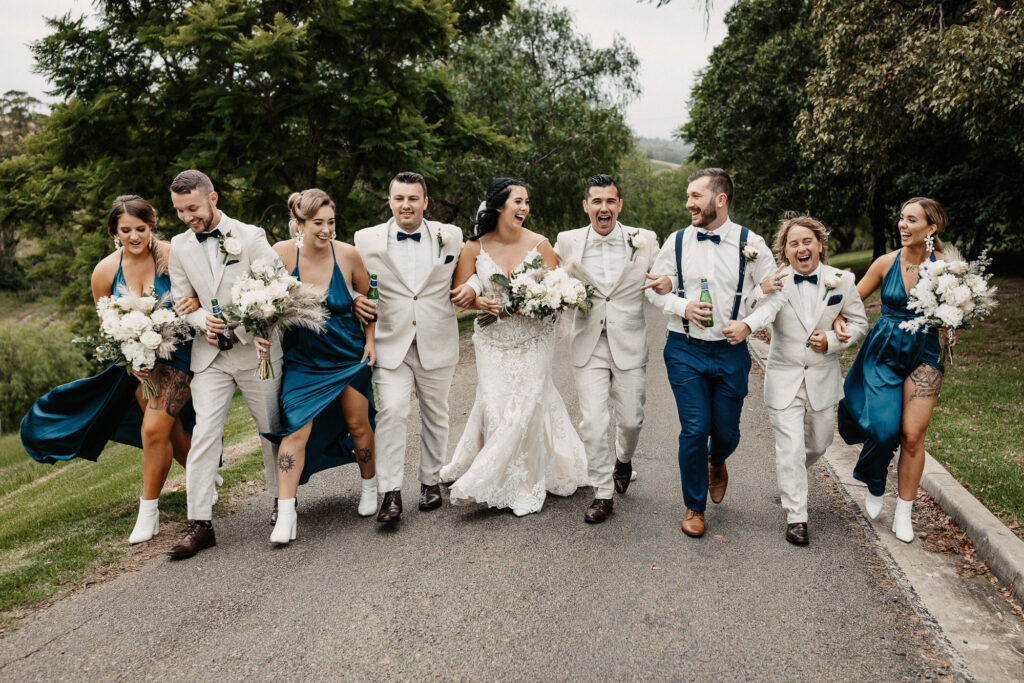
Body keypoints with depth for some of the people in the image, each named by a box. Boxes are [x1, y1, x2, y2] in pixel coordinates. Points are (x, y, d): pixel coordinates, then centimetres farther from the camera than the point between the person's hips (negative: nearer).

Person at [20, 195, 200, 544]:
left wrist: (196, 303, -28)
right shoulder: (105, 271, -5)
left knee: (154, 428, -13)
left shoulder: (171, 256, -15)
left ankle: (149, 512, 3)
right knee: (171, 428, 12)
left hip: (177, 353, -4)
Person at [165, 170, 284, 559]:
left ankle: (282, 501, 27)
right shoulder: (179, 246, 7)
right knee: (204, 433, -5)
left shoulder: (251, 236, -4)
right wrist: (203, 320, -13)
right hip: (210, 354, 2)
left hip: (255, 349, -2)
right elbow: (182, 301, 10)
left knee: (272, 428, 8)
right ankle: (200, 523, -1)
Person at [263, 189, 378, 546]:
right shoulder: (282, 253, -14)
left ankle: (370, 485, 36)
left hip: (349, 353, 1)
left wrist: (370, 339, 2)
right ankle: (286, 514, -4)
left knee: (357, 424, 10)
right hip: (303, 359, -1)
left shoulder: (348, 254, -12)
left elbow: (367, 296, 5)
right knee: (296, 429, -11)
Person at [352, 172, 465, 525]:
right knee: (391, 411, -14)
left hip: (437, 343, 2)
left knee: (435, 414, 12)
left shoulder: (451, 236, 3)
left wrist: (467, 293, -4)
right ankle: (391, 494, -7)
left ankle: (430, 481, 30)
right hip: (391, 342, -1)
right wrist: (354, 300, -11)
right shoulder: (366, 239, 0)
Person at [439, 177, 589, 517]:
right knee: (495, 406, -2)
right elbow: (458, 291, 3)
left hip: (532, 339, 0)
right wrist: (480, 302, -17)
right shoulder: (475, 247, -4)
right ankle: (508, 481, 21)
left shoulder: (539, 244, -5)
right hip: (493, 340, 1)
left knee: (525, 406, -3)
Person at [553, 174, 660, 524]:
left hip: (629, 346, 0)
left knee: (630, 420, 10)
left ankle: (623, 459, 44)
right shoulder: (567, 242, 0)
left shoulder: (644, 240, -1)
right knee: (593, 424, -3)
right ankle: (602, 495, 14)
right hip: (588, 347, 0)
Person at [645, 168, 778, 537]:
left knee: (726, 431, 9)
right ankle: (694, 507, 17)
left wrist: (748, 324, -13)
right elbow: (655, 288, 7)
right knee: (694, 430, -3)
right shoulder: (676, 241, 1)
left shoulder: (750, 244, -3)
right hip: (685, 349, 0)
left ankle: (716, 463, 48)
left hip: (730, 351, 0)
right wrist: (682, 307, -11)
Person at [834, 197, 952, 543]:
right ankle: (875, 487, 24)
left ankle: (904, 512, 16)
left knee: (912, 435, -2)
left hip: (924, 356, -1)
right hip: (882, 352, 1)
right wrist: (840, 319, -11)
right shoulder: (887, 262, -3)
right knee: (883, 427, -8)